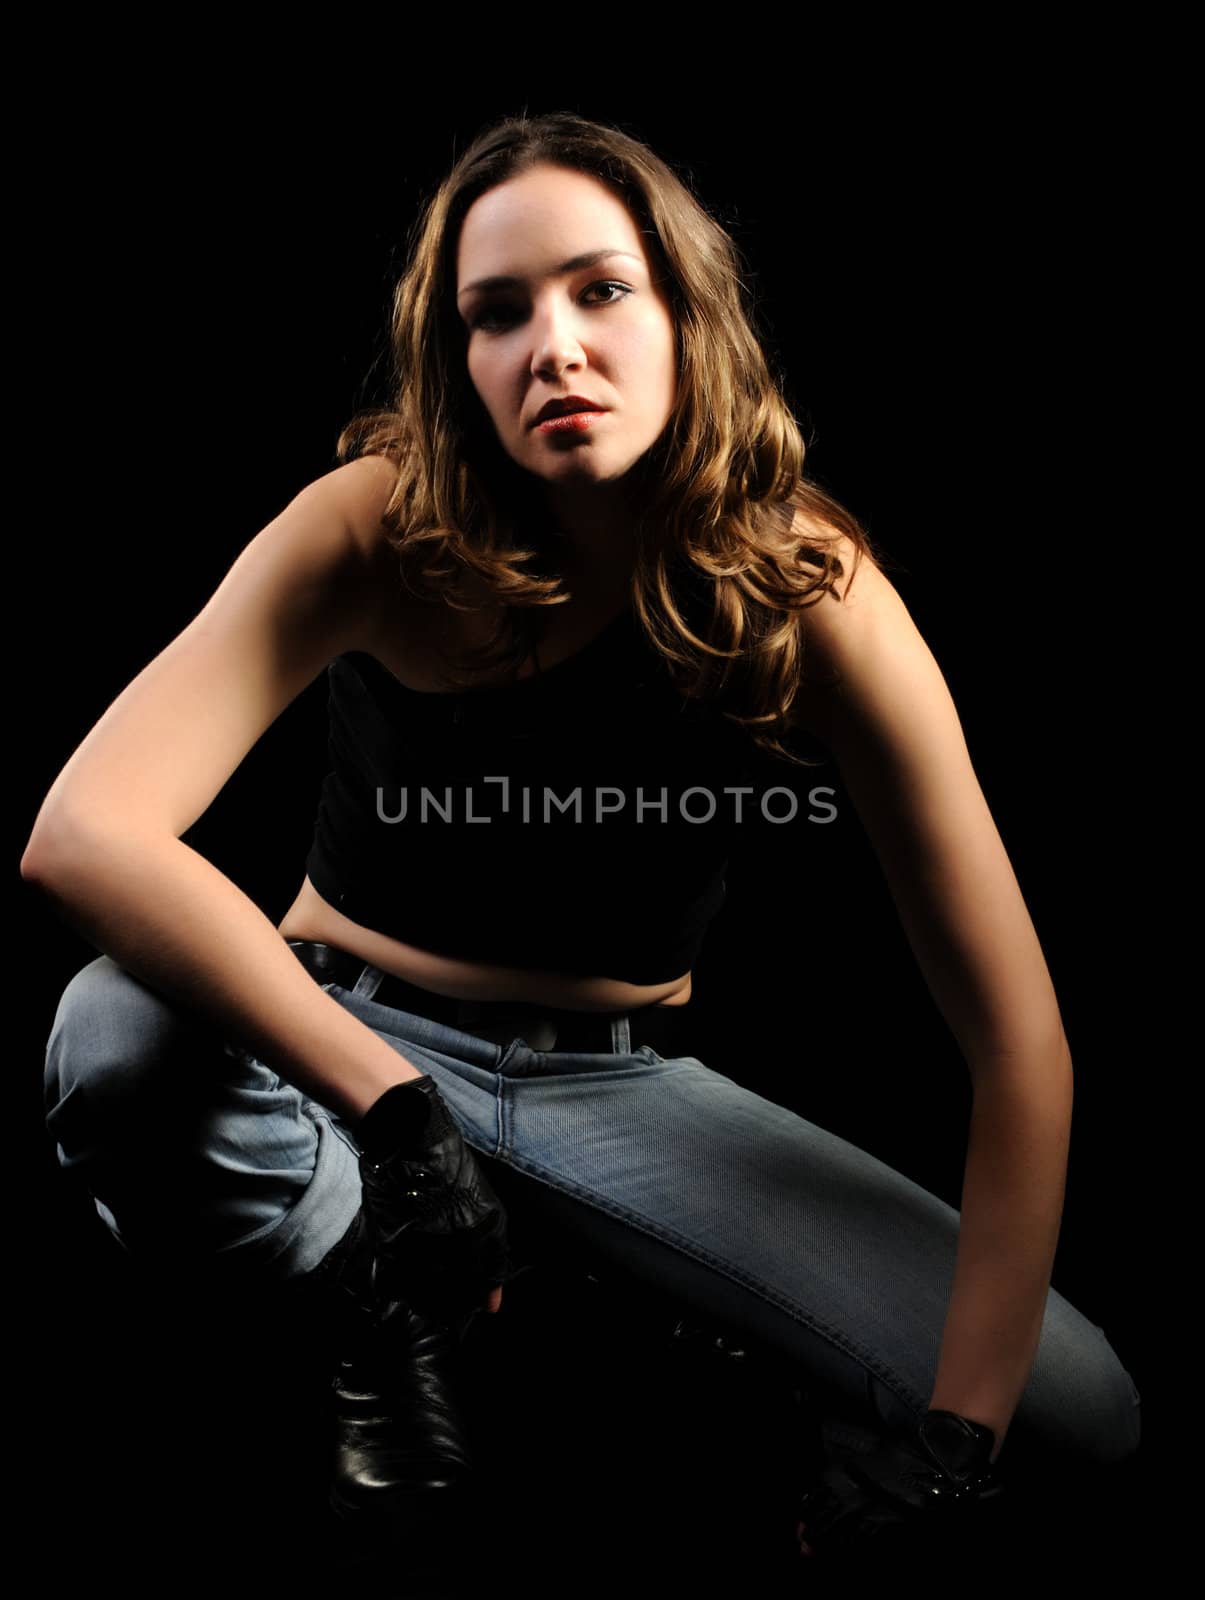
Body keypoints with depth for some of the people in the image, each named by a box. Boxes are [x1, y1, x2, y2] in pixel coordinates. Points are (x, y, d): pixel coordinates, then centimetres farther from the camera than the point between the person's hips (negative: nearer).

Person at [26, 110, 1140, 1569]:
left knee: (1084, 1417, -13)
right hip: (357, 1039, 0)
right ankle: (401, 1323, -5)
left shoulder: (811, 592, -17)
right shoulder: (375, 531, -20)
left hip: (620, 1085, 1)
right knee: (116, 1043, -36)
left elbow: (1019, 1042, -17)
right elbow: (79, 834, -31)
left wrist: (957, 1436, -23)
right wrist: (390, 1109, -38)